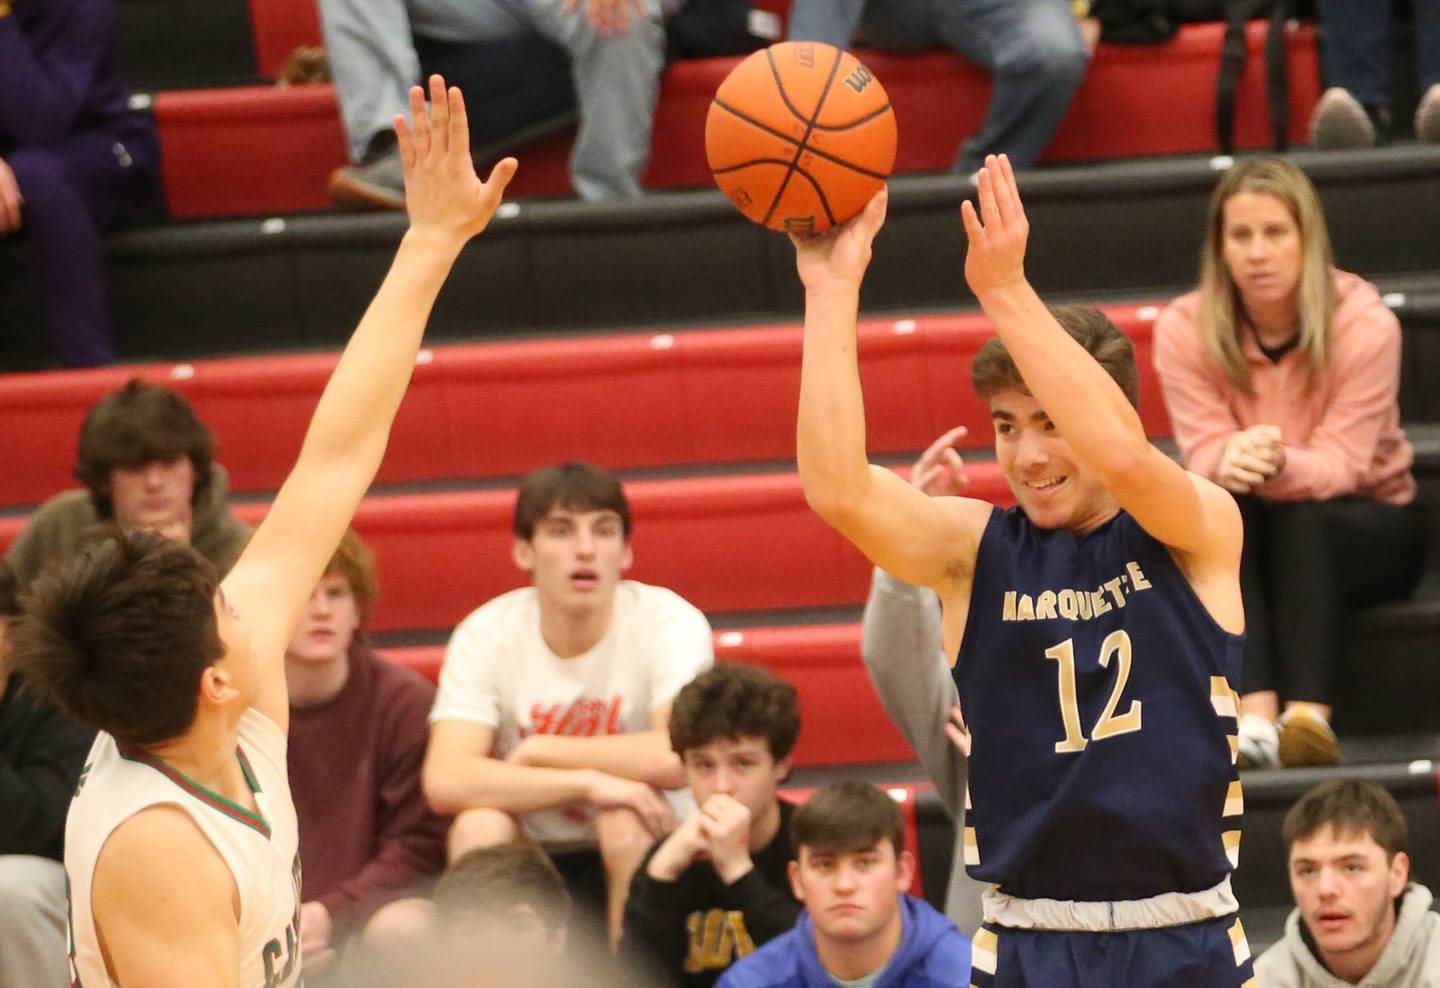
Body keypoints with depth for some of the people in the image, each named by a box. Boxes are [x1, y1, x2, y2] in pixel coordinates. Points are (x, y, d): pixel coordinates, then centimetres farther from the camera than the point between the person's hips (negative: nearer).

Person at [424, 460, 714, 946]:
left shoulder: (669, 622, -13)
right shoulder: (486, 634, -9)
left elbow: (677, 758, -31)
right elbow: (444, 781, -24)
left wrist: (537, 752, -20)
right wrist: (585, 782, -33)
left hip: (641, 860, -1)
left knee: (627, 820, -32)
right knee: (478, 825, -28)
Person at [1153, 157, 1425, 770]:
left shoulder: (1365, 323, -21)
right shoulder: (1185, 329, -13)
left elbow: (1341, 464, -24)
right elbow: (1202, 453, -16)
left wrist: (1280, 465, -47)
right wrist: (1229, 462, -42)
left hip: (1367, 523, -2)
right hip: (1247, 540, 2)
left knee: (1304, 521, -35)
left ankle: (1309, 714, -50)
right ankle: (1255, 714, -49)